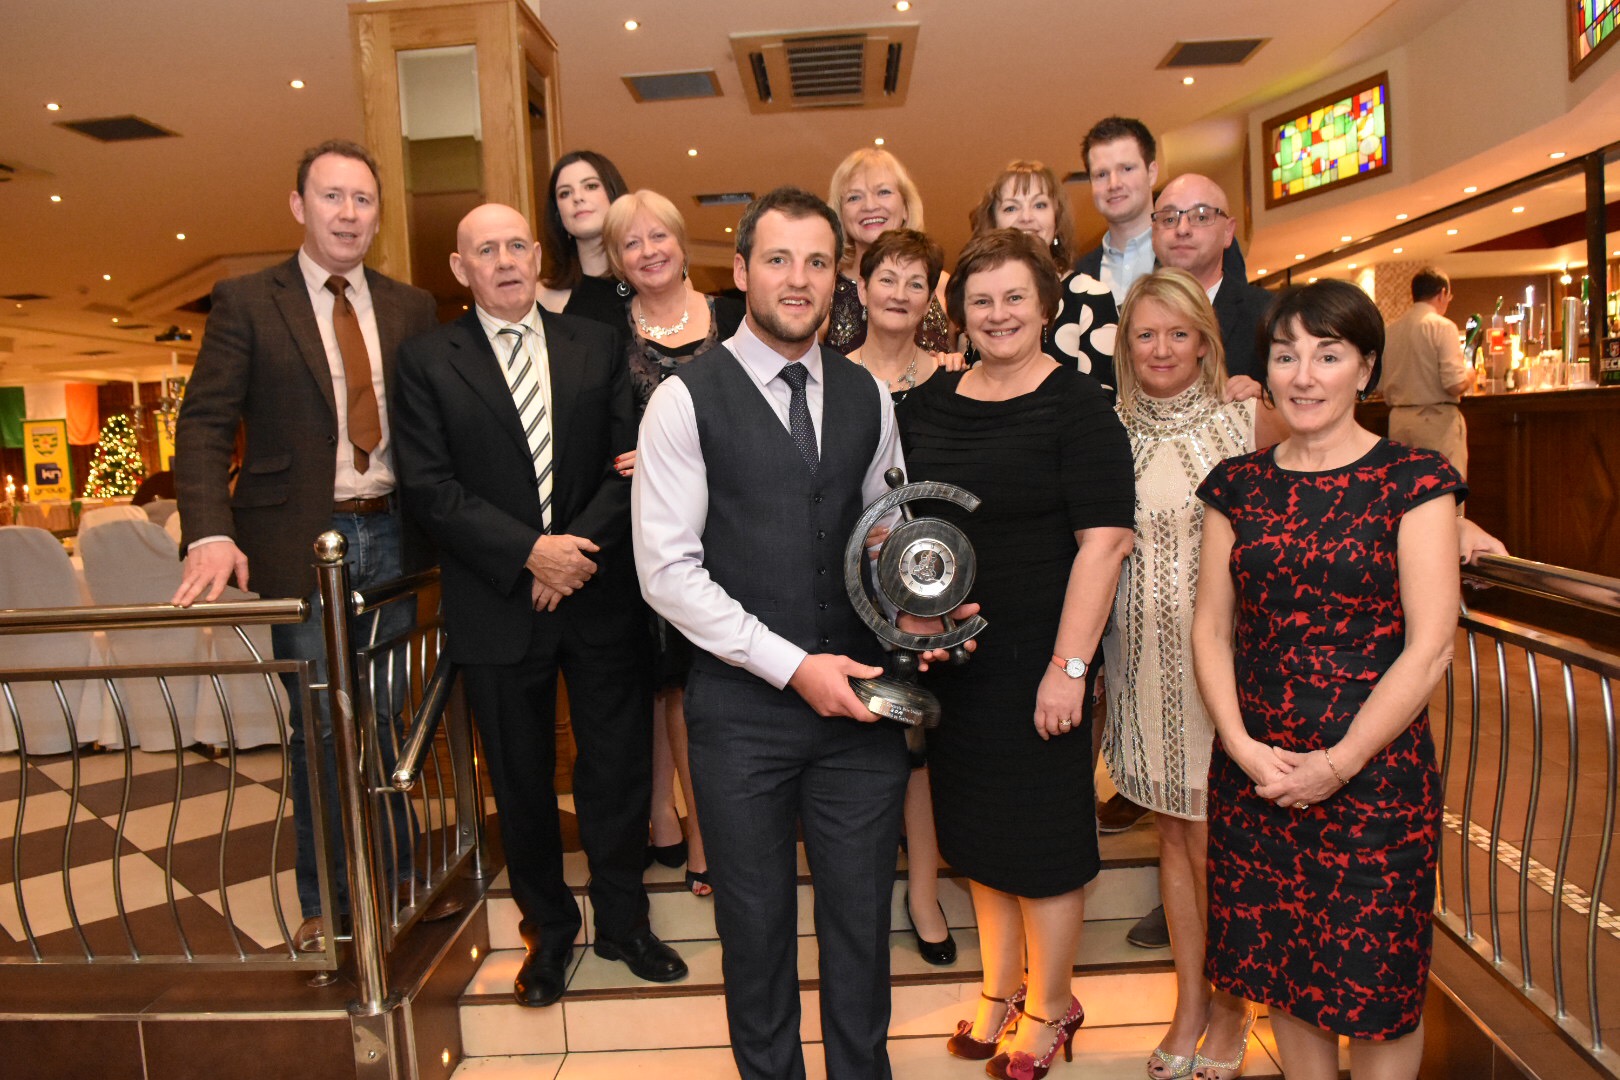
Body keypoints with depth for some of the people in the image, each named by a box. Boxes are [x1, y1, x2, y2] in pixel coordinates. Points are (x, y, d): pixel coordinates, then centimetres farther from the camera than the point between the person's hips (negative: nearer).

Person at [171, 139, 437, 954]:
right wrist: (211, 532, -20)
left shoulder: (411, 309, 10)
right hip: (301, 544, -3)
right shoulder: (246, 303, 0)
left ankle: (397, 875, 32)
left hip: (392, 535, 3)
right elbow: (204, 423, -6)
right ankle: (327, 903, 23)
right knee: (321, 726, 5)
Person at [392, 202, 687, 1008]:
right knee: (521, 782, 12)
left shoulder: (597, 346, 7)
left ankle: (623, 921, 31)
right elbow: (429, 488, -7)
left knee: (619, 768, 10)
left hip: (602, 597, 1)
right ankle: (548, 931, 33)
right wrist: (530, 551, -16)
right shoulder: (426, 360, 2)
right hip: (498, 606, -1)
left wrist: (580, 547, -14)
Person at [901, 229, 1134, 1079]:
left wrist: (1068, 667, -19)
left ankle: (1050, 1005, 31)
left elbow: (1104, 538, -16)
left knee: (1041, 830, 8)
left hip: (1035, 654, -5)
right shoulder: (931, 401, 6)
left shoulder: (1076, 405, -10)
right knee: (976, 826, 17)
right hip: (949, 653, 6)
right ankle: (999, 989, 39)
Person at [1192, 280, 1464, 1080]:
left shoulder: (1414, 480, -5)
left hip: (1374, 772, -3)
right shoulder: (1236, 484, 5)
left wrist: (1338, 763, -14)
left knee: (1375, 984, 9)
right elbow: (1212, 628, 4)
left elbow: (1428, 647, -10)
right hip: (1252, 770, 4)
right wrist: (1241, 745, -8)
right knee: (1280, 968, 16)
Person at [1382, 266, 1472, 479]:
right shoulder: (1442, 327, -9)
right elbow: (1455, 385, -16)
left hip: (1399, 420, 6)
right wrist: (1470, 374, 3)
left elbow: (1383, 387, 12)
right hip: (1437, 420, -6)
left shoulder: (1391, 330, 8)